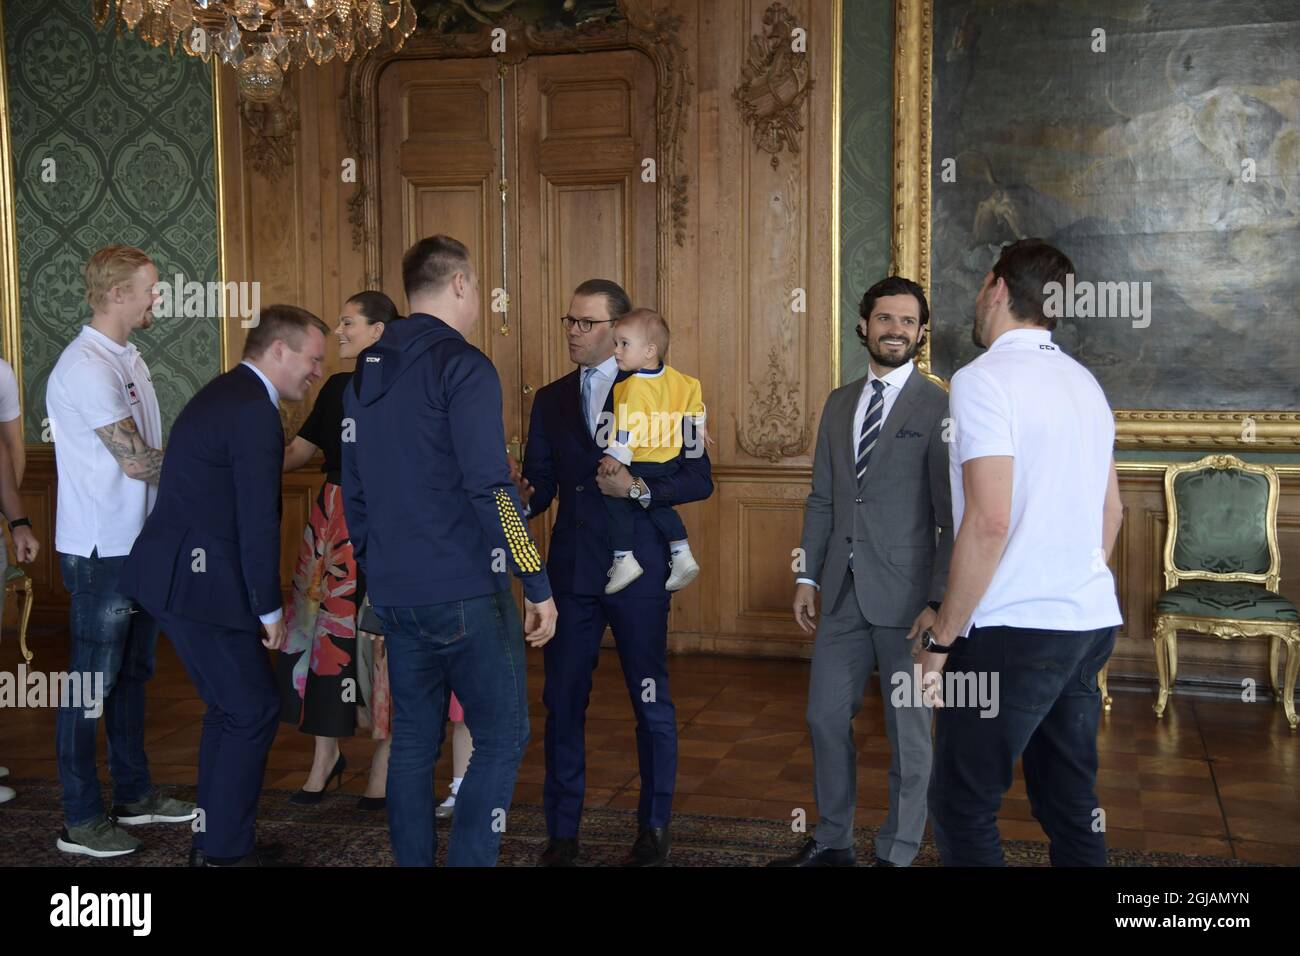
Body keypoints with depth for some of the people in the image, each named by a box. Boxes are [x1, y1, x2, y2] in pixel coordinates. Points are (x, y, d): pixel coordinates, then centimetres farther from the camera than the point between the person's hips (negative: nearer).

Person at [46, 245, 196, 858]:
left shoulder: (127, 358, 13)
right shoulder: (85, 366, -17)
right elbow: (137, 461, -20)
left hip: (139, 547, 10)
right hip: (101, 552, -10)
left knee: (132, 673, 18)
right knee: (92, 682, 0)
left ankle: (134, 795, 31)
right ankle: (80, 822, 12)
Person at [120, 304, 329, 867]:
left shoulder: (228, 394, 16)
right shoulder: (253, 409, -16)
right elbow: (258, 520, -18)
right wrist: (270, 608, -11)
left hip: (176, 573, 10)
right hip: (198, 582, -10)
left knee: (230, 707, 18)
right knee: (254, 711, -1)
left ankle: (214, 838, 28)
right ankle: (224, 852, 8)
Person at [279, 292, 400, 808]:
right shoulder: (336, 388, 12)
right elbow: (299, 450, 13)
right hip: (333, 522, 6)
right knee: (323, 629, 7)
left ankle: (385, 761, 15)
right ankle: (326, 755, 22)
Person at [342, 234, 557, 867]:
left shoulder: (365, 373, 13)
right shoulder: (462, 367, -12)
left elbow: (353, 492, 18)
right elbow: (491, 489, -19)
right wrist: (538, 586, -14)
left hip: (395, 595, 8)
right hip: (465, 595, -8)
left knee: (413, 742, 15)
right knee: (501, 739, 3)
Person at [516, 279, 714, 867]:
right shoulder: (551, 400, 11)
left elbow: (699, 478, -3)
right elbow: (540, 483, 10)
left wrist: (640, 489, -18)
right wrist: (523, 499, -13)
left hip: (638, 570, -3)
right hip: (572, 570, 3)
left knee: (651, 701, 7)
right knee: (562, 701, 6)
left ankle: (654, 828, 23)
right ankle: (562, 831, 21)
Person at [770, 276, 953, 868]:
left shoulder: (939, 408, -7)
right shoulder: (839, 403, 12)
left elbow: (954, 517, -10)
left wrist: (938, 601, -14)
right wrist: (807, 576, 9)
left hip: (905, 594, -5)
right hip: (843, 591, 6)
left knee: (908, 731, 8)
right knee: (825, 717, 13)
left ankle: (897, 853, 24)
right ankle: (832, 842, 31)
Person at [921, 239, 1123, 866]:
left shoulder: (983, 379, -12)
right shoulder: (1084, 384, 13)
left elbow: (989, 523, -20)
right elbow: (1111, 514, 18)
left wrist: (942, 638, -13)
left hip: (1012, 629, -8)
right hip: (1090, 624, 9)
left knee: (961, 807, 0)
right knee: (1072, 805, 16)